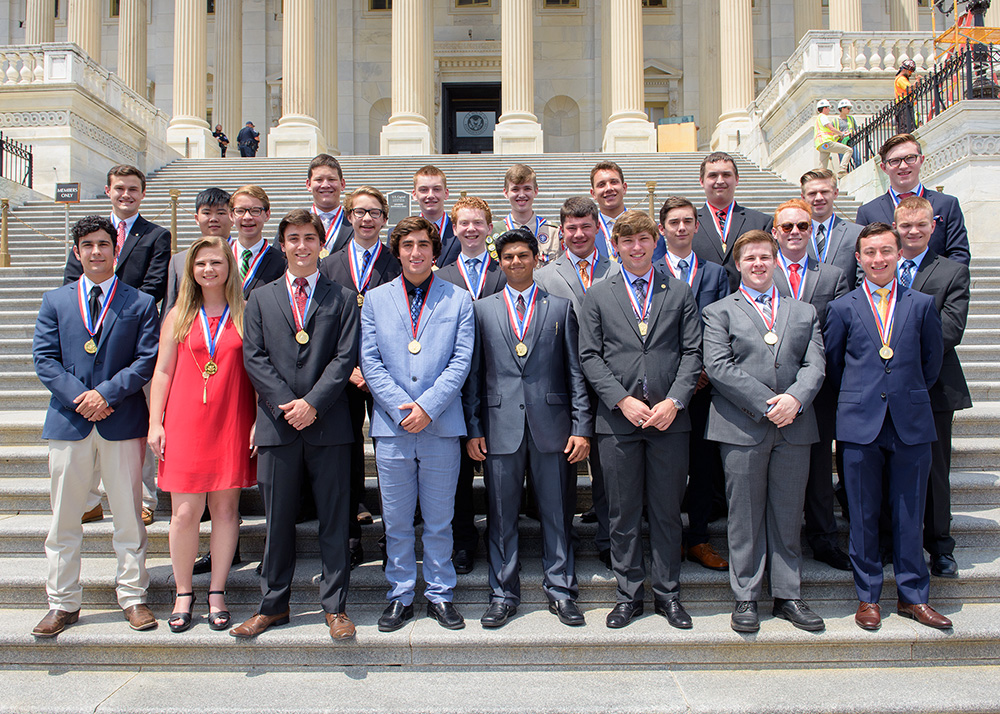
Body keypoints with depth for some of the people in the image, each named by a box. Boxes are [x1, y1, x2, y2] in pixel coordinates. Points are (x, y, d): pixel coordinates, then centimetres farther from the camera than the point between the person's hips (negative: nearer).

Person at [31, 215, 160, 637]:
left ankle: (133, 597, 16)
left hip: (122, 423, -1)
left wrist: (106, 392, -13)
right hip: (68, 423, 2)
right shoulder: (55, 301, 11)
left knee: (129, 518, 5)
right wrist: (80, 397, -10)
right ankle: (63, 603, 20)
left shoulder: (140, 303, 6)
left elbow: (147, 359, -2)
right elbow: (44, 359, 3)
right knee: (64, 520, 8)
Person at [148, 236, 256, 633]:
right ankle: (183, 593, 18)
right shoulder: (178, 315, 8)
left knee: (225, 508, 5)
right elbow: (162, 371, 8)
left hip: (232, 423, 0)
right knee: (185, 512, 0)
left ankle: (217, 593, 18)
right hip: (185, 422, 1)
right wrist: (155, 423, 2)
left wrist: (259, 421, -5)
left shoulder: (245, 314, 4)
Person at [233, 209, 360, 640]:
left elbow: (345, 357, -2)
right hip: (278, 425, 1)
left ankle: (335, 607, 15)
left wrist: (312, 403, -13)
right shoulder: (260, 299, 13)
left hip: (329, 425, -1)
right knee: (278, 522, 9)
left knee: (334, 521, 4)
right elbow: (254, 358, 3)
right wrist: (285, 403, -10)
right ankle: (273, 605, 23)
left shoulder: (343, 299, 8)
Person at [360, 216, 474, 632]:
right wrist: (400, 408, -9)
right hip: (391, 426, 1)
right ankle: (400, 597, 23)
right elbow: (369, 361, 3)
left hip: (441, 426, -1)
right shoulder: (376, 299, 9)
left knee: (439, 520, 8)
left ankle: (439, 595, 22)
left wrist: (427, 406, -12)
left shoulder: (458, 300, 6)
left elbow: (461, 360, -1)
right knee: (396, 520, 8)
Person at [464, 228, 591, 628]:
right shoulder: (482, 310, 11)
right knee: (501, 516, 7)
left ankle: (560, 591, 21)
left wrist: (582, 427, -2)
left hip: (551, 425, 0)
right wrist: (473, 429, 1)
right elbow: (473, 374, 8)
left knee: (557, 513, 6)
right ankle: (503, 595, 20)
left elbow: (576, 371, 5)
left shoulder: (561, 307, 9)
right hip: (500, 426, 1)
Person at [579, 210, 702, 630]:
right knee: (623, 513, 7)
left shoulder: (680, 293, 10)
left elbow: (692, 352, 4)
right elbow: (589, 356, 1)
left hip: (670, 418, 1)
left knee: (667, 511, 8)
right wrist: (623, 400, -10)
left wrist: (674, 400, -9)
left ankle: (668, 594, 23)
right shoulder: (598, 296, 7)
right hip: (618, 419, 0)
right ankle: (628, 595, 20)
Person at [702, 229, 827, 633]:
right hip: (742, 428, -3)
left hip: (794, 427, 3)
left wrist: (795, 399, -13)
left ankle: (788, 596, 21)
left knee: (788, 516, 9)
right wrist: (766, 404, -14)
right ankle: (745, 599, 14)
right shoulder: (719, 312, 6)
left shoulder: (804, 313, 17)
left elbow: (814, 365, 7)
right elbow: (718, 366, -6)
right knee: (745, 517, 3)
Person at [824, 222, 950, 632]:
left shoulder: (922, 304, 6)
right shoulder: (841, 308, 3)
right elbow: (831, 363, 10)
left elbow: (932, 359, 13)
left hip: (911, 424, 1)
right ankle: (868, 597, 19)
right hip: (860, 424, -1)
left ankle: (913, 596, 22)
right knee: (863, 514, 6)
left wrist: (912, 395, 14)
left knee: (910, 513, 8)